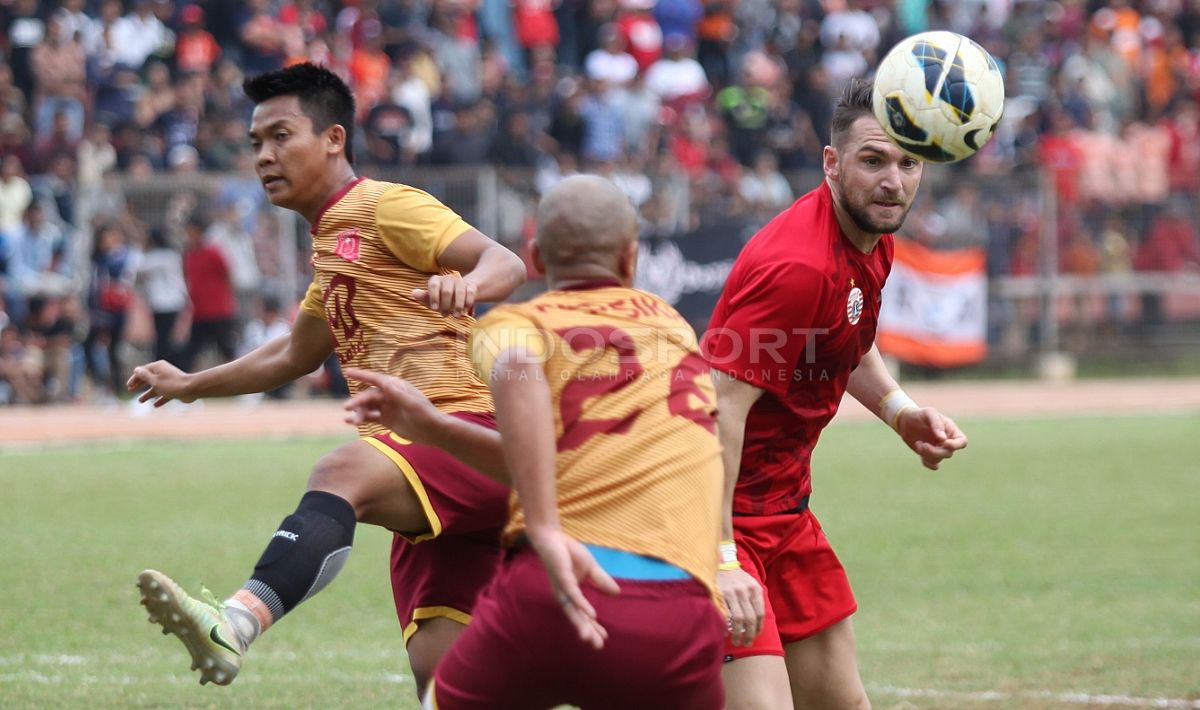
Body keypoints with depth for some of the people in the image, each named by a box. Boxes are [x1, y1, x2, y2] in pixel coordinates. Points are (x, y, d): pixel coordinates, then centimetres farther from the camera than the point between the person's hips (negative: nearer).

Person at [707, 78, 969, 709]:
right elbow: (720, 408, -27)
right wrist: (719, 560, -31)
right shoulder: (799, 265, -24)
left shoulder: (872, 242, 5)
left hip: (784, 508, 10)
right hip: (721, 513, -10)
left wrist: (899, 409, 8)